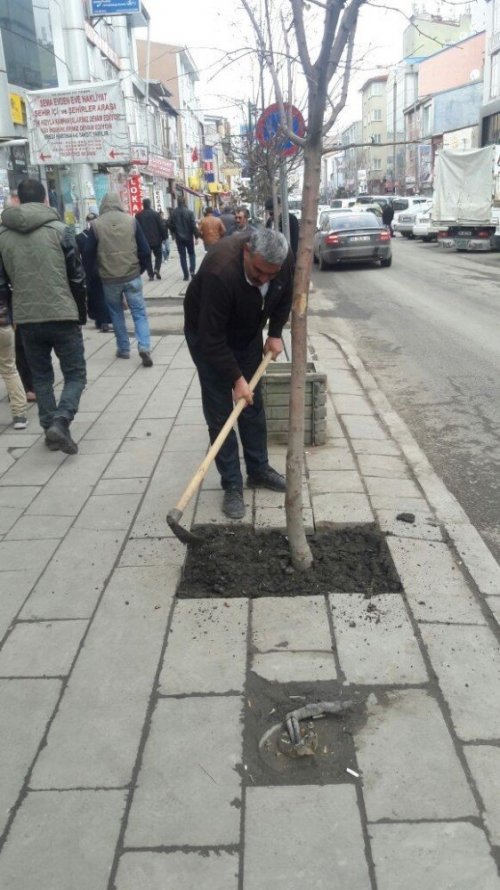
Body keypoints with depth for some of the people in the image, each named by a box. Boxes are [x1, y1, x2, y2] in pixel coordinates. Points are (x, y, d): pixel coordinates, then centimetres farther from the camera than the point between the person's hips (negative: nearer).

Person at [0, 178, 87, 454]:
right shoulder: (59, 230, -5)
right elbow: (77, 277, -3)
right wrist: (82, 313, 8)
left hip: (27, 319, 3)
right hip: (62, 315, -3)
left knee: (41, 376, 17)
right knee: (75, 374, 5)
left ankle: (49, 426, 18)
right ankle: (59, 422, -13)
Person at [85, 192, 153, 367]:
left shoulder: (96, 224, -3)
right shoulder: (131, 220, 0)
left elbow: (90, 254, 2)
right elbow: (145, 249, 0)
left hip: (109, 279, 0)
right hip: (132, 276, 0)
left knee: (116, 314, 16)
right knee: (139, 312, 5)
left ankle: (123, 349, 21)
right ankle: (144, 347, -10)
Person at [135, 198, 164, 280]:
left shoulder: (138, 215, 0)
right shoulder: (155, 214, -5)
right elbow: (160, 227, -5)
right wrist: (162, 238, 4)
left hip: (144, 240, 1)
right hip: (156, 239, -1)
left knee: (147, 258, 8)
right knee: (158, 255, 15)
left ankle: (151, 275, 3)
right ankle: (156, 269, -7)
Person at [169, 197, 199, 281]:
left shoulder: (173, 213, -1)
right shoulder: (189, 212, -9)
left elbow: (171, 226, 3)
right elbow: (193, 225, -12)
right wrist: (196, 237, -7)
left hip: (179, 238, 1)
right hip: (189, 237, -1)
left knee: (182, 256, 7)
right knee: (191, 254, 16)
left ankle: (186, 275, 3)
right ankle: (192, 270, -5)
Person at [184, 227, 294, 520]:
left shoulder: (285, 261, -22)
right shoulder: (220, 271, -40)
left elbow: (285, 296, 1)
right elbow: (212, 336, -34)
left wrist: (275, 333, -7)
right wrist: (236, 378, -30)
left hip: (249, 333, 5)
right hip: (207, 335, -5)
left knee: (254, 404, 11)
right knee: (220, 411, -4)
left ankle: (259, 470, 26)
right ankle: (232, 485, 5)